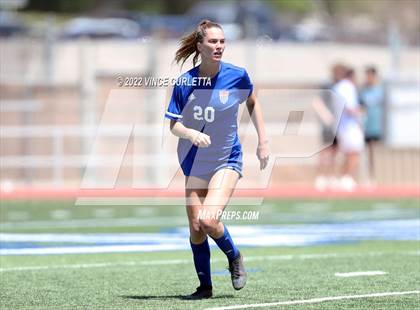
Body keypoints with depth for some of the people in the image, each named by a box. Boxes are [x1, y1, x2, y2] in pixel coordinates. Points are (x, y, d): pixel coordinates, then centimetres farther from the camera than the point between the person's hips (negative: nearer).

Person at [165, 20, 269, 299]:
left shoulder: (237, 76, -9)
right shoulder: (184, 82, -9)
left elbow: (253, 103, 10)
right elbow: (174, 124, -4)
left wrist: (263, 141, 6)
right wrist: (192, 134, -25)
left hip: (227, 160, -2)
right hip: (194, 163, 2)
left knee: (208, 220, -20)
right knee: (195, 228, 1)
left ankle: (234, 257, 9)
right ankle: (205, 286, 17)